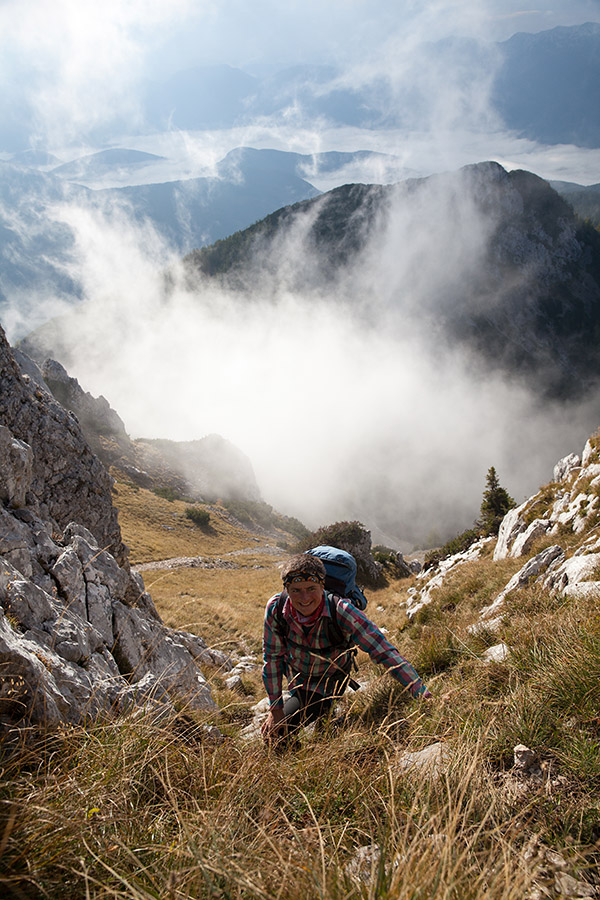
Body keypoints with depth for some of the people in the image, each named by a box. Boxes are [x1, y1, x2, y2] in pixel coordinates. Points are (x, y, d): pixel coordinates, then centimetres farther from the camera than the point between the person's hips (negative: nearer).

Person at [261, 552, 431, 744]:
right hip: (296, 676, 3)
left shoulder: (340, 611, -38)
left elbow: (384, 651, -38)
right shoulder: (276, 608, -30)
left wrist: (423, 695, -43)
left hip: (330, 679, -3)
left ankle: (325, 705, 21)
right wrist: (275, 708, -13)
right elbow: (272, 657, -16)